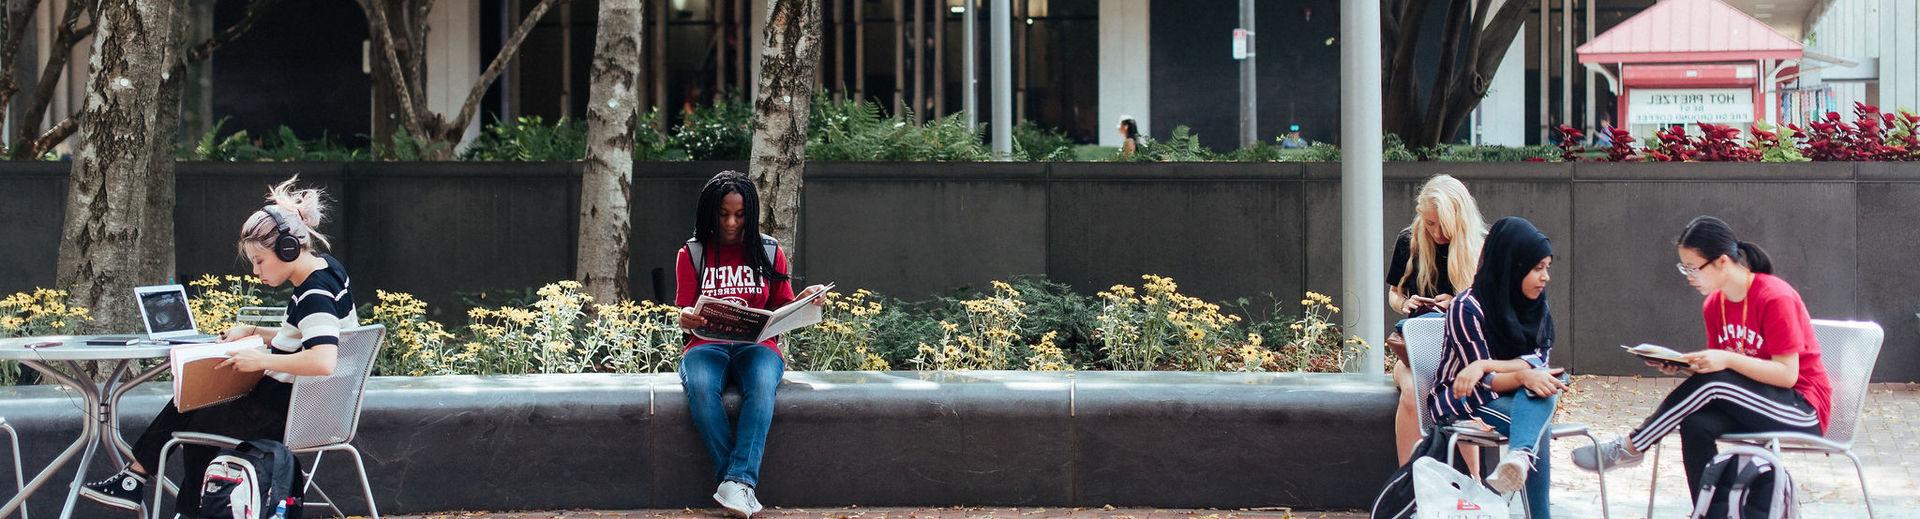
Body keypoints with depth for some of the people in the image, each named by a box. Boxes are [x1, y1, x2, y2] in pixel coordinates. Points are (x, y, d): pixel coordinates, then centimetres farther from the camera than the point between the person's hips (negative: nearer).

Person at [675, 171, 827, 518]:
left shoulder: (770, 253, 13)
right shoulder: (692, 254, 10)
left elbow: (783, 310, 12)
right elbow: (685, 314, 4)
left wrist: (804, 301, -10)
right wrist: (687, 319, -20)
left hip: (757, 346, 0)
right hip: (707, 345, 0)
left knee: (762, 384, -37)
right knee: (699, 386, -37)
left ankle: (738, 482, -45)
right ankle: (742, 485, -38)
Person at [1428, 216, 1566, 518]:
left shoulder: (1537, 308, 3)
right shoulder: (1467, 308, -16)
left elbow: (1538, 364, -11)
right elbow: (1482, 387, -18)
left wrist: (1484, 365, -29)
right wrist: (1521, 375, -40)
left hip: (1515, 398, 5)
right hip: (1458, 402, -5)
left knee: (1542, 380, -31)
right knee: (1534, 418, -33)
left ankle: (1520, 457, -56)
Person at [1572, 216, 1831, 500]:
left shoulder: (1776, 298, -18)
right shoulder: (1715, 305, 5)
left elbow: (1787, 374, -20)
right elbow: (1714, 368, 9)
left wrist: (1726, 359, -29)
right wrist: (1683, 367, -12)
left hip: (1803, 412, -6)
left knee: (1712, 383, -27)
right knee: (1696, 425, -25)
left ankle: (1630, 447, -14)